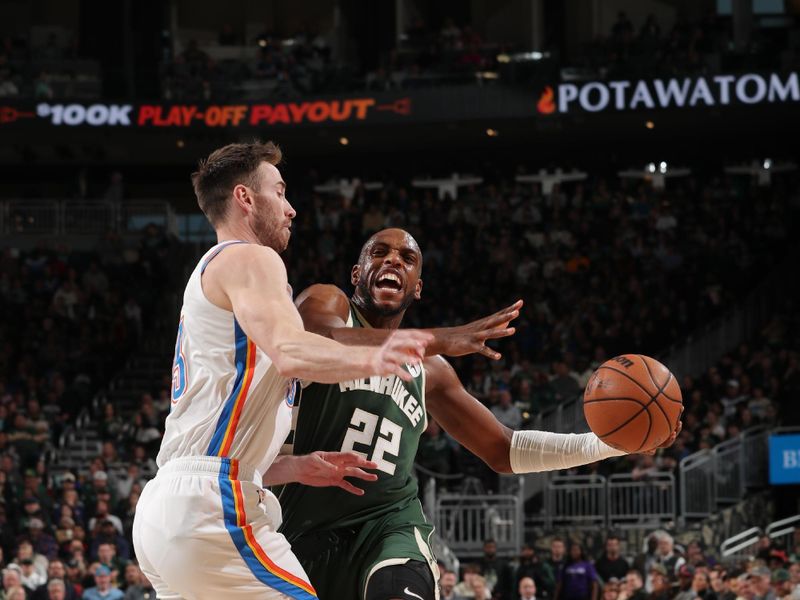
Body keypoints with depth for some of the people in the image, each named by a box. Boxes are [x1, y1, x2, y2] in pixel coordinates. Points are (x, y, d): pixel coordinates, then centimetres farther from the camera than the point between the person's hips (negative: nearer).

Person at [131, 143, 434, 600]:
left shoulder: (209, 276, 29)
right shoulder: (249, 259, -1)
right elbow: (290, 353, -24)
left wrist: (298, 469, 18)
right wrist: (369, 360, -40)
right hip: (208, 507, -10)